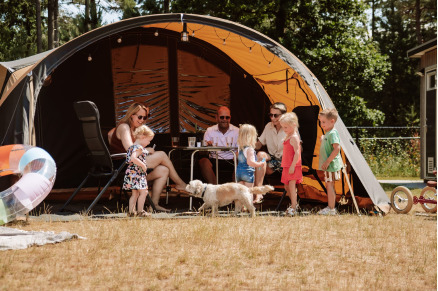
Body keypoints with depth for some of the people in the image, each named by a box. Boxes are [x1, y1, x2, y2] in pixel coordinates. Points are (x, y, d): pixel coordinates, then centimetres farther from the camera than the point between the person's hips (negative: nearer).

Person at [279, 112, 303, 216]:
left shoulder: (294, 137, -15)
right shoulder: (288, 137, 15)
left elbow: (297, 152, -21)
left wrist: (292, 166, -24)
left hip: (293, 167, -10)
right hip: (287, 167, 10)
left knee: (292, 186, -10)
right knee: (287, 187, 15)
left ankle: (293, 208, -10)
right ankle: (294, 204, 27)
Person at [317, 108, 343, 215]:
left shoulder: (333, 133, -17)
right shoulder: (327, 133, 14)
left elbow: (337, 149, -26)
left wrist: (327, 161, -24)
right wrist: (322, 140, 14)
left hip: (331, 165, -10)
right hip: (328, 165, 10)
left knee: (330, 185, -8)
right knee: (329, 186, 15)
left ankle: (331, 209, -5)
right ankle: (330, 207, 22)